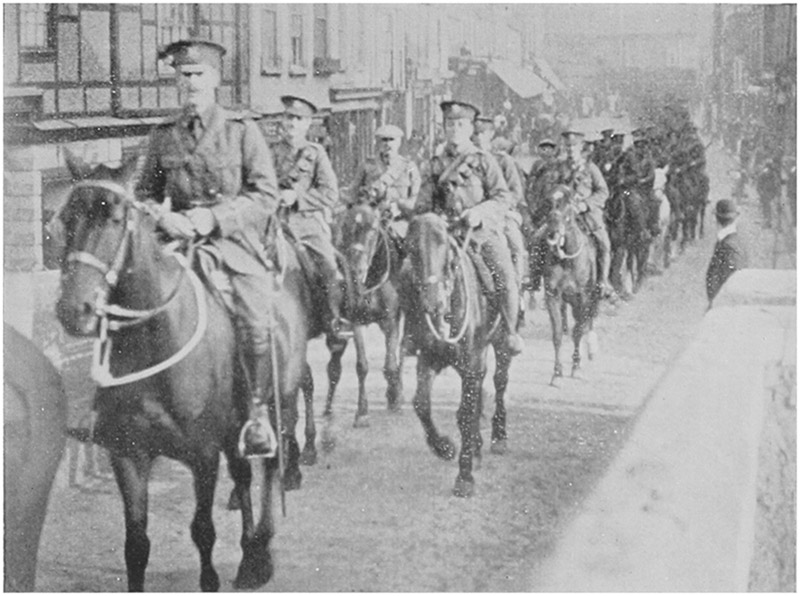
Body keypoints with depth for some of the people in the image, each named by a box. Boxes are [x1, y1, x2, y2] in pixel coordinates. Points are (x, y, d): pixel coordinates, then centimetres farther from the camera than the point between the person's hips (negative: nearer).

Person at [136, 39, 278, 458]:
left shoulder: (242, 131, 5)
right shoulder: (163, 136, 13)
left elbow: (266, 195, -2)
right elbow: (145, 192, 18)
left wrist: (213, 217, -13)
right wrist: (163, 217, -6)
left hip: (233, 239, -3)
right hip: (177, 240, 3)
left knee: (255, 321, -21)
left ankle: (258, 413, -5)